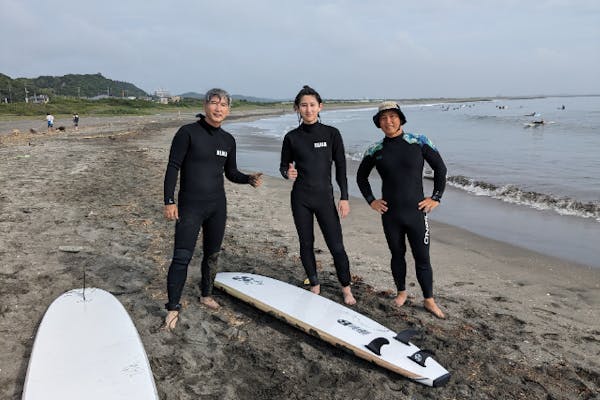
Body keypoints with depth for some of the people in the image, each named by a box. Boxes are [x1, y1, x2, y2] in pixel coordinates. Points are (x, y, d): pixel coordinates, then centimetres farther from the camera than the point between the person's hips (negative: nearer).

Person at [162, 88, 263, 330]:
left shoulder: (228, 140, 8)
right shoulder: (188, 133, -8)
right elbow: (173, 168, -10)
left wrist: (249, 179, -5)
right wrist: (169, 201, -15)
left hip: (217, 206, 5)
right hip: (190, 207, -5)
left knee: (212, 254, 14)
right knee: (182, 257, -8)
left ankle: (206, 295, 34)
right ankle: (173, 308, 4)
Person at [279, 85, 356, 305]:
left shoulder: (331, 134, -2)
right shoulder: (292, 137, 1)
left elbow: (340, 167, 0)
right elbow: (283, 166, 9)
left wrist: (344, 197, -3)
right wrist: (288, 173, -15)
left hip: (325, 197, -1)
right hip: (300, 198, 1)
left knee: (336, 246, -1)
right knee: (306, 244, 10)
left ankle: (346, 288, 18)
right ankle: (315, 286, 28)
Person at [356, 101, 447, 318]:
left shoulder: (419, 142, -5)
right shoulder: (375, 150, 0)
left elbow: (440, 168, 3)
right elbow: (361, 176, 15)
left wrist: (436, 197, -1)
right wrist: (371, 200, 7)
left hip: (416, 212, -1)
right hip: (390, 214, 2)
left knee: (422, 258, 4)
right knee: (397, 254, 15)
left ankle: (429, 300, 20)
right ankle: (401, 292, 34)